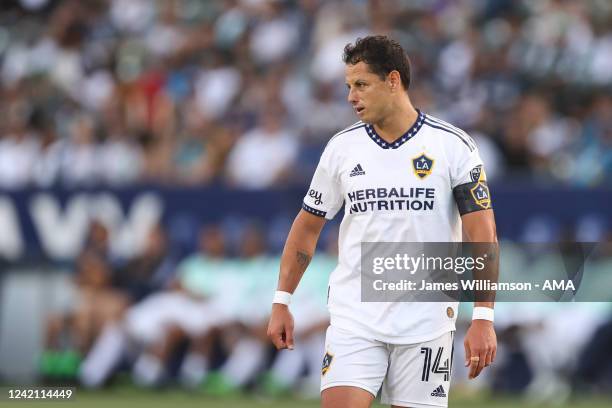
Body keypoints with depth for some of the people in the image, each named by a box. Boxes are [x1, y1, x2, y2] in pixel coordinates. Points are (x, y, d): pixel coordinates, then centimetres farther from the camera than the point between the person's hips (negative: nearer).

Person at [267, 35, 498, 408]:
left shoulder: (453, 146, -4)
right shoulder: (342, 148, 5)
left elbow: (482, 234, -6)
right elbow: (308, 225, 15)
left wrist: (483, 318, -13)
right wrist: (282, 301, 11)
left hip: (426, 319, -2)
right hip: (354, 317, 2)